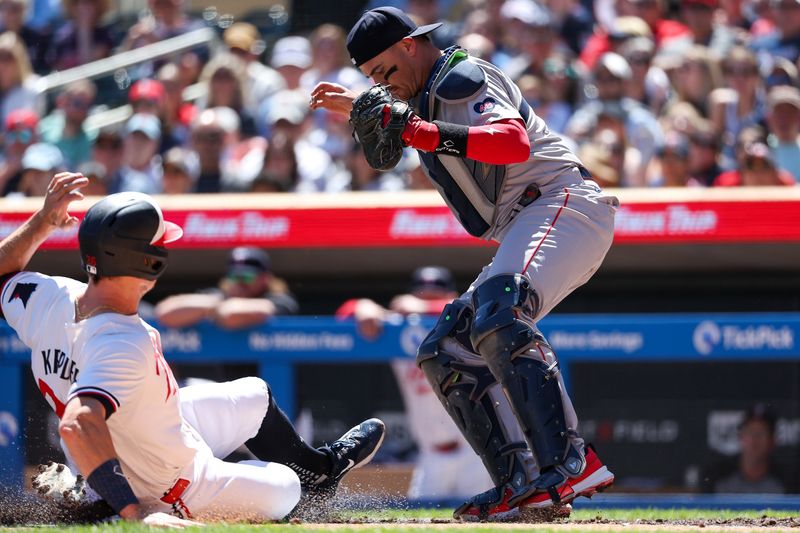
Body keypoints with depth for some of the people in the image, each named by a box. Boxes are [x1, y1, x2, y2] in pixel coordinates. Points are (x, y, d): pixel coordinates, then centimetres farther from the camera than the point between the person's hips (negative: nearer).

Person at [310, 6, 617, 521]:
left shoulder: (461, 77, -5)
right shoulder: (432, 95, 25)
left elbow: (514, 141, -23)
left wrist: (435, 135, -32)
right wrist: (360, 106, 47)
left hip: (563, 203, -11)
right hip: (529, 231, 11)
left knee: (498, 319, -34)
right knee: (446, 352, 7)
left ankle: (570, 463, -44)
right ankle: (522, 485, -6)